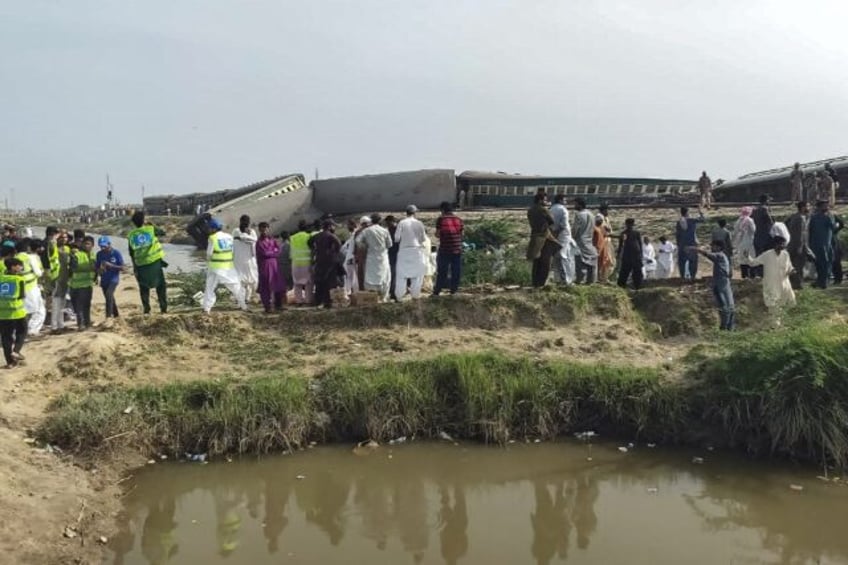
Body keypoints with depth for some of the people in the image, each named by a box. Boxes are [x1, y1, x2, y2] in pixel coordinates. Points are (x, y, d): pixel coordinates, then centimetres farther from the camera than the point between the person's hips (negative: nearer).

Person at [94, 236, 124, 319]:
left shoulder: (116, 253, -11)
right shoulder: (99, 254, 0)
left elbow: (122, 268, -11)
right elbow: (96, 267, 8)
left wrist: (110, 265, -23)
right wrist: (99, 270, -15)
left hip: (113, 278, -5)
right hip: (104, 280, 5)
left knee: (109, 294, -27)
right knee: (110, 299, 14)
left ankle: (109, 316, -27)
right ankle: (115, 315, 32)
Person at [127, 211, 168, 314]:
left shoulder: (131, 235, 0)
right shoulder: (150, 229, -8)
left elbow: (131, 254, 7)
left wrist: (134, 266, 17)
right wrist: (150, 224, 20)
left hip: (141, 265, 2)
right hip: (155, 261, -2)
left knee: (144, 288, 16)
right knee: (161, 285, 11)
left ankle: (146, 308, 12)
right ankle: (163, 307, 6)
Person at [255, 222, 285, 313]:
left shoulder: (273, 240, 12)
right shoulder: (259, 242, -5)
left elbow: (278, 250, 3)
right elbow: (265, 253, -14)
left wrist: (270, 252, -9)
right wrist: (274, 252, -2)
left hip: (274, 265, 5)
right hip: (264, 265, -5)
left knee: (278, 285, 4)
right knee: (265, 287, -2)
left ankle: (278, 305, 16)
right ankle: (267, 307, 4)